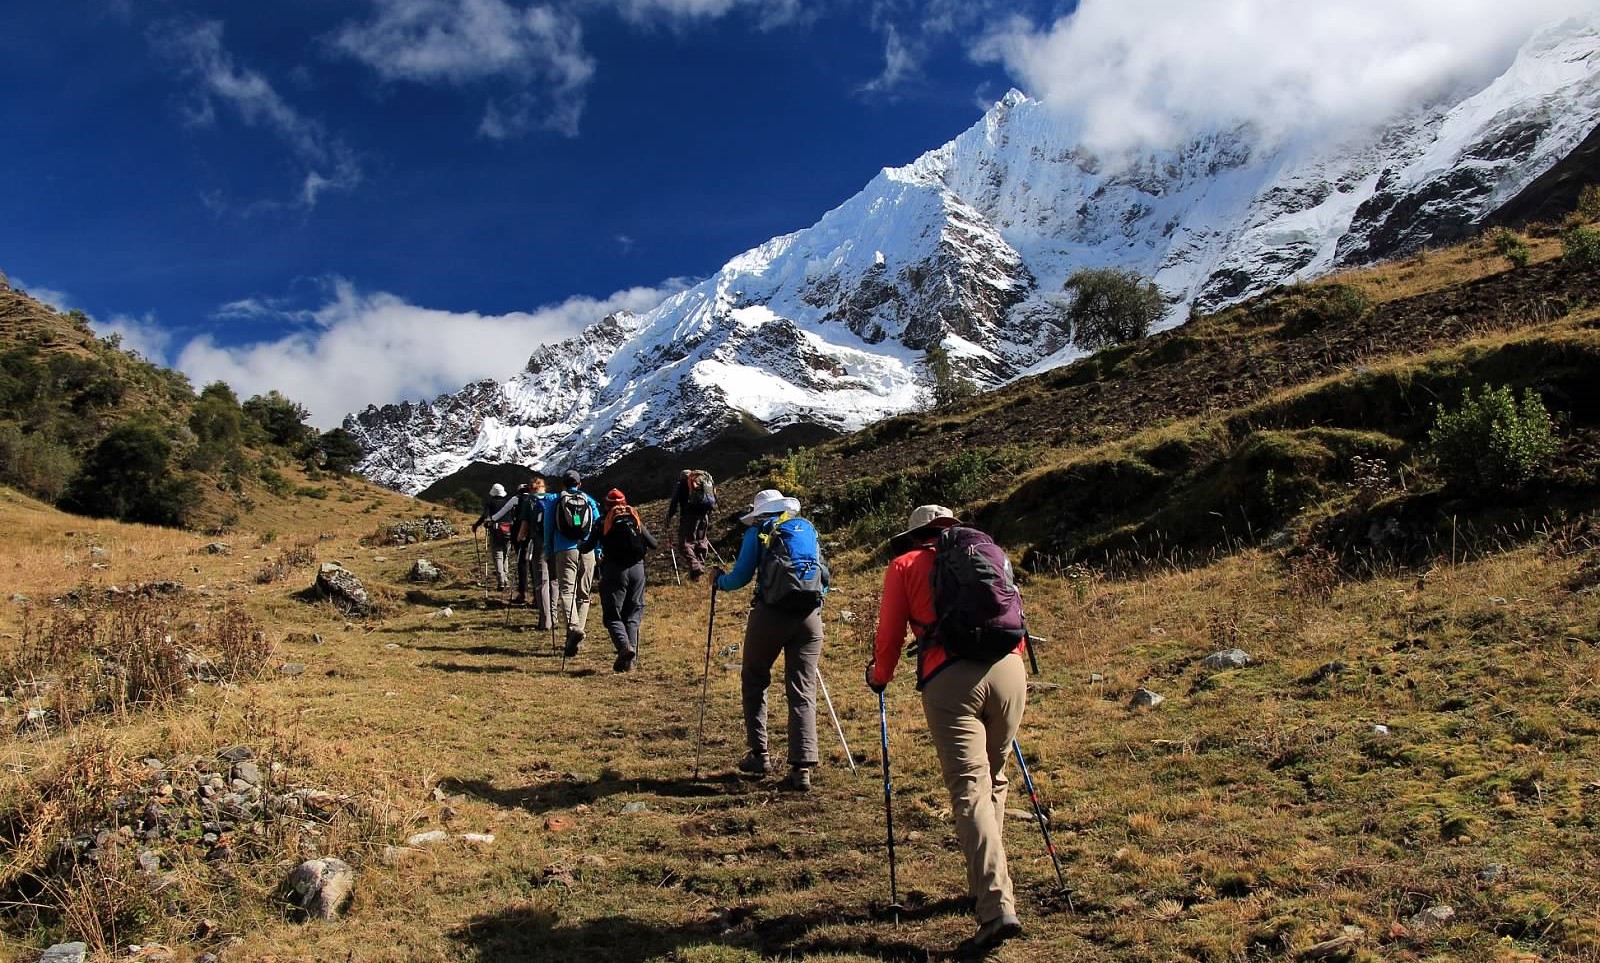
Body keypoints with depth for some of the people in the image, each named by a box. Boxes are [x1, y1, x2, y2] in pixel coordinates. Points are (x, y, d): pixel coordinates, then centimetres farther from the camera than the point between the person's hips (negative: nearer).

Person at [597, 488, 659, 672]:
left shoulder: (604, 523, 0)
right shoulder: (636, 520, 9)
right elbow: (654, 544, 12)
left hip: (614, 570, -3)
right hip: (637, 569, 3)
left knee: (612, 615, 3)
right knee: (632, 615, 12)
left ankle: (624, 646, -23)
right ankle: (630, 659, 4)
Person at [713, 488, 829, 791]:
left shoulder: (758, 531, 7)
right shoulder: (807, 528, 19)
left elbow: (741, 577, 4)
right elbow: (824, 576, 23)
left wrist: (719, 580, 25)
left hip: (771, 613, -3)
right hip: (810, 615, 3)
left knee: (753, 681, 17)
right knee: (803, 691, 3)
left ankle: (759, 754, 16)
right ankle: (802, 767, -6)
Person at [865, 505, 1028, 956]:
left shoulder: (905, 566, 15)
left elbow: (890, 634, 13)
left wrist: (878, 677, 31)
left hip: (950, 678, -4)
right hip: (1008, 669, 4)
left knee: (969, 790, -6)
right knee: (993, 781, 20)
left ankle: (998, 907, -16)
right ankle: (984, 883, 29)